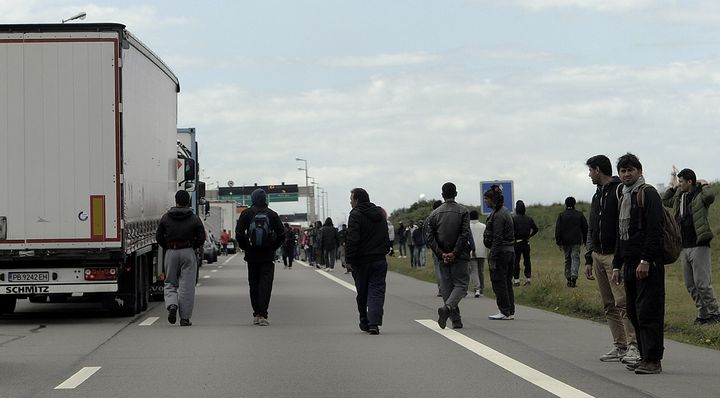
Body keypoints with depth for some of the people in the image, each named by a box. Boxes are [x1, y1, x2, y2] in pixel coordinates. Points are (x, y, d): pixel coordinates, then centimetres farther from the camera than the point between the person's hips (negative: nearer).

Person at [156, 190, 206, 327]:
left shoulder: (166, 217, 3)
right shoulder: (194, 219, -1)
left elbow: (159, 236, 4)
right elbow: (201, 238, -3)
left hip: (171, 253, 1)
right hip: (188, 253, -1)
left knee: (170, 283, 13)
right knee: (187, 286, 2)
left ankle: (172, 305, -16)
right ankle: (184, 318, 2)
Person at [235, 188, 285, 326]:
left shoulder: (246, 214, -1)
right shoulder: (272, 214, 0)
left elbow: (239, 233, -5)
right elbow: (281, 235, -1)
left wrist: (245, 248, 8)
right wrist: (273, 248, 10)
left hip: (252, 256, 1)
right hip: (268, 256, -1)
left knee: (254, 285, 12)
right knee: (265, 285, -1)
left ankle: (256, 315, 14)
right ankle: (263, 315, -11)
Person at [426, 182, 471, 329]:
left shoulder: (434, 214, 7)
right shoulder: (463, 211, -2)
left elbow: (430, 238, -2)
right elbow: (465, 234, -13)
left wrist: (441, 254, -5)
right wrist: (455, 253, -12)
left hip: (443, 257, 3)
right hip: (459, 256, -3)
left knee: (446, 287, 9)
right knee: (461, 284, 0)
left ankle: (456, 320, 7)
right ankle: (447, 307, -26)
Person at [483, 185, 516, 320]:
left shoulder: (498, 215, -16)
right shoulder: (505, 212, 15)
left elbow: (497, 239, -20)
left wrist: (492, 258, -19)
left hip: (501, 253, -10)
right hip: (510, 252, 10)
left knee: (498, 283, -3)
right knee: (507, 282, 12)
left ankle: (505, 312, -2)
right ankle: (510, 311, 14)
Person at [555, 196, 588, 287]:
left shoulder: (561, 215, 1)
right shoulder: (580, 215, 4)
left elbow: (558, 229, -3)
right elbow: (585, 228, 7)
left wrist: (558, 241, -1)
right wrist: (585, 240, 14)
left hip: (565, 242, 1)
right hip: (576, 241, -1)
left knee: (567, 260, 11)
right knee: (575, 258, -5)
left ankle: (568, 279, 14)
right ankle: (574, 276, -25)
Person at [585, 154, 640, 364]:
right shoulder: (597, 195, 20)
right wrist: (589, 259, 20)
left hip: (616, 256, -9)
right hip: (598, 256, 9)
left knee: (622, 302, -14)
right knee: (609, 305, 7)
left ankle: (634, 346, -15)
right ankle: (619, 346, 10)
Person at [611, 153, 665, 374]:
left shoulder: (648, 194, -7)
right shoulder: (623, 198, 20)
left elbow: (654, 230, -16)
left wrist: (646, 260, -22)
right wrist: (617, 266, 20)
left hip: (648, 264, -9)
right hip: (630, 264, 9)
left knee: (648, 312, -10)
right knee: (634, 313, 9)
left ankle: (653, 360, -9)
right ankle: (645, 357, 15)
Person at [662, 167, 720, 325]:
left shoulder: (699, 196, -8)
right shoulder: (679, 197, 15)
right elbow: (664, 201, 33)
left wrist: (703, 185, -13)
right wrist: (673, 187, 21)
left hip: (699, 246, -8)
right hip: (684, 247, 8)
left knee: (702, 283, -9)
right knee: (690, 285, 10)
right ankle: (703, 314, 17)